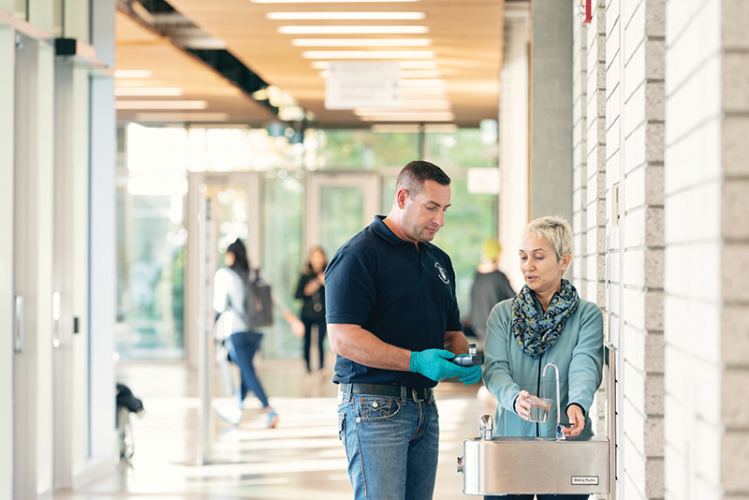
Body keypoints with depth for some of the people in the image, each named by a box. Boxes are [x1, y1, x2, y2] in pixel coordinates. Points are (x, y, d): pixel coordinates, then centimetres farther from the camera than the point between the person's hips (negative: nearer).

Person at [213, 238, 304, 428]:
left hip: (236, 329, -6)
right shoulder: (253, 275, 9)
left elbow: (220, 305, -8)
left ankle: (270, 411, -22)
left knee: (248, 371, -9)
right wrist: (290, 316, 5)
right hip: (256, 329, 6)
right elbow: (273, 298, 6)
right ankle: (237, 411, 27)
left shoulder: (224, 274, -5)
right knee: (245, 369, 17)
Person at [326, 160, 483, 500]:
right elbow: (343, 338, -16)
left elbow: (452, 332, 25)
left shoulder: (439, 261, 18)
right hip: (374, 408, -7)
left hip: (425, 408, 8)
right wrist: (415, 361, -22)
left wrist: (464, 361, 1)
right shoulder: (358, 255, -8)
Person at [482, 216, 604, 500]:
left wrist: (577, 405, -35)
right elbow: (495, 369, -5)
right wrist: (515, 398, -27)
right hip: (510, 437, 1)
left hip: (566, 443, -1)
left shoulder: (587, 315, 3)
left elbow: (585, 366, -13)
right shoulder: (503, 314, 9)